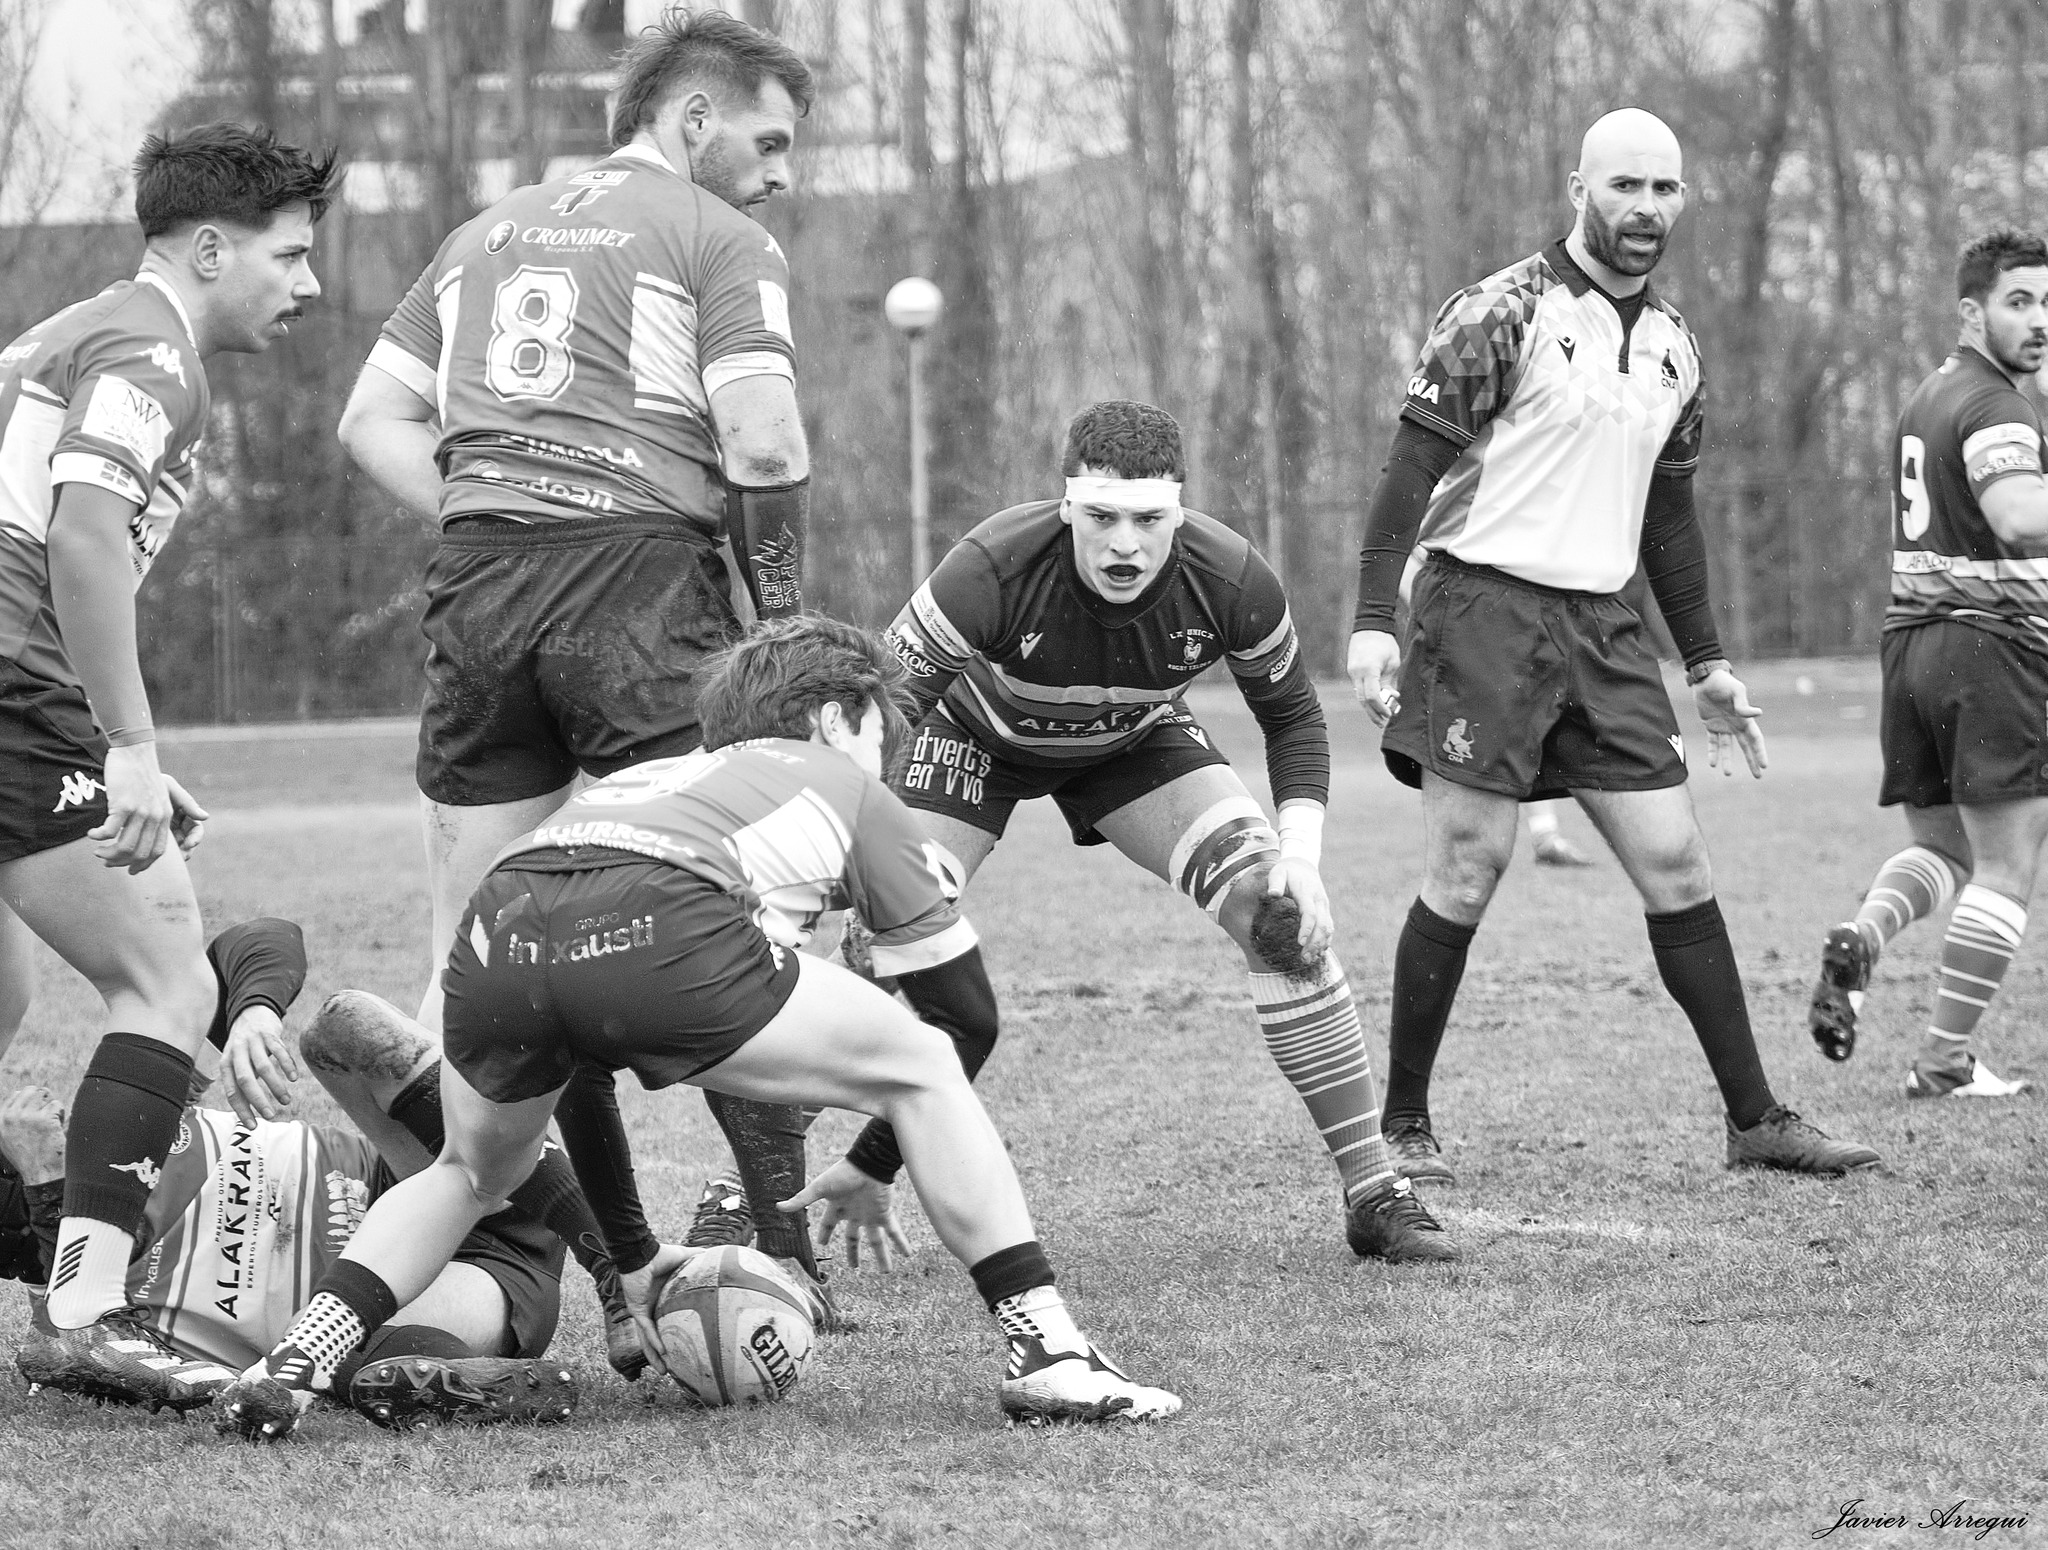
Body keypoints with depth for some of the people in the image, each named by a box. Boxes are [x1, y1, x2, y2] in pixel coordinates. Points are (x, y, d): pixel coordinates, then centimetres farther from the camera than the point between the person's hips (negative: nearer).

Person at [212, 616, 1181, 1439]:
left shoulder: (639, 782, 44)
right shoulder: (844, 786, 32)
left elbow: (578, 1062, 46)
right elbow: (966, 1010, 32)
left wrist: (633, 1261, 51)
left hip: (497, 934, 5)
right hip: (660, 933, -5)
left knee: (474, 1173, 34)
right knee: (922, 1071, 17)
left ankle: (294, 1363, 16)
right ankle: (1045, 1352, 11)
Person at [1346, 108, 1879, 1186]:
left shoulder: (1674, 347, 14)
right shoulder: (1506, 313, -8)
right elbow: (1413, 463, -10)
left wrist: (1704, 662, 22)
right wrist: (1373, 620, -18)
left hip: (1601, 626, 6)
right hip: (1486, 605, -6)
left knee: (1675, 864, 3)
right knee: (1468, 871, -5)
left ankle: (1754, 1118, 8)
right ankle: (1401, 1124, 7)